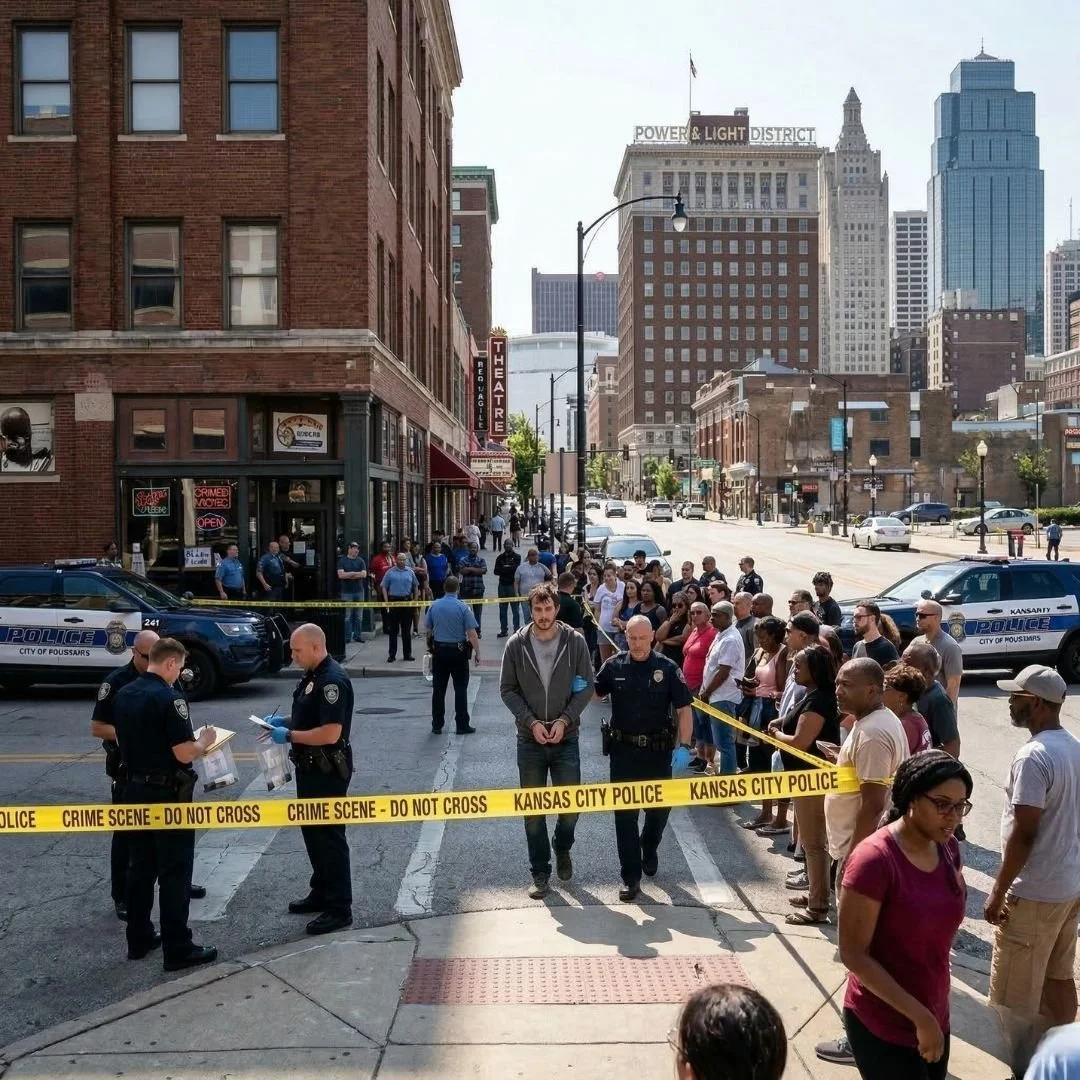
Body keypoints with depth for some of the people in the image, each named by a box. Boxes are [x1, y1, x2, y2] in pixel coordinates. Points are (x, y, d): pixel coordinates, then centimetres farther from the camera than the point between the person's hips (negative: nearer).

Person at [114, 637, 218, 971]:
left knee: (140, 866, 16)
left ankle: (139, 938, 24)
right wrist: (205, 741, -2)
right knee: (174, 871, -2)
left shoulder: (123, 694, 5)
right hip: (167, 793, -8)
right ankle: (178, 949, 3)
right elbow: (184, 754, -20)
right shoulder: (169, 698, -20)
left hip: (134, 790, 8)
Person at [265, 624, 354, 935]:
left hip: (328, 770, -10)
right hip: (310, 767, 10)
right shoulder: (312, 675, 9)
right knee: (311, 829, 19)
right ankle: (321, 892, 33)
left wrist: (289, 735, -21)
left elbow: (330, 732, -28)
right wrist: (284, 721, 6)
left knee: (329, 834, -3)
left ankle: (339, 909, 5)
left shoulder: (333, 680, -22)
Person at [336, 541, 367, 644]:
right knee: (347, 616, -3)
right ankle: (347, 637, 1)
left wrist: (348, 575, -7)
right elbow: (340, 575, -10)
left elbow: (364, 574, -4)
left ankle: (358, 635, 12)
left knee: (359, 616, 5)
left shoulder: (360, 561, 9)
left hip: (359, 591, 3)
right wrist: (355, 573, -7)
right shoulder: (342, 561, 2)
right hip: (346, 592, -3)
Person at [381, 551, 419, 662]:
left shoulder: (410, 572, 8)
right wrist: (386, 602, -6)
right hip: (393, 601, -2)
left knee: (406, 630, 7)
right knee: (393, 630, 2)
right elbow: (384, 587, 1)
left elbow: (415, 586, 15)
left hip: (407, 602, 2)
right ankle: (392, 654, 7)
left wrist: (415, 600, 8)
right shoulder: (390, 572, 1)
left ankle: (407, 654, 13)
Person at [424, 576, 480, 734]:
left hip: (438, 651, 3)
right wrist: (477, 653, -5)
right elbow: (472, 634, -13)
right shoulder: (462, 607, -11)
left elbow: (428, 629, 10)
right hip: (458, 652, -3)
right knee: (460, 689, 3)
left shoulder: (434, 606, 1)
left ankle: (437, 724, 13)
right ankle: (462, 725, 4)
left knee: (438, 689, 10)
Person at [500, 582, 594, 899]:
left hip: (566, 738, 0)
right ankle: (540, 873, 21)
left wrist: (564, 720, -12)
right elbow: (507, 689, -1)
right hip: (529, 739, 0)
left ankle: (562, 847, 34)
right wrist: (531, 722, -12)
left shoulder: (575, 642, -6)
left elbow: (586, 686, -2)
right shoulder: (516, 645, -5)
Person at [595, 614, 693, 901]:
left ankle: (649, 851, 44)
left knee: (659, 807, 14)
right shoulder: (614, 667, -3)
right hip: (624, 750, 0)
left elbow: (683, 709, -4)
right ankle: (631, 877, 8)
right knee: (625, 813, 0)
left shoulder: (667, 668, -6)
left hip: (658, 750, 0)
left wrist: (684, 746, -12)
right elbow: (594, 693, 10)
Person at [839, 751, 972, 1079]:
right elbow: (853, 955, -21)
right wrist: (919, 1016, -20)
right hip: (881, 1024, -7)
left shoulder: (948, 847, -2)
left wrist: (931, 1014, 11)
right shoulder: (874, 859, -23)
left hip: (936, 1014, 7)